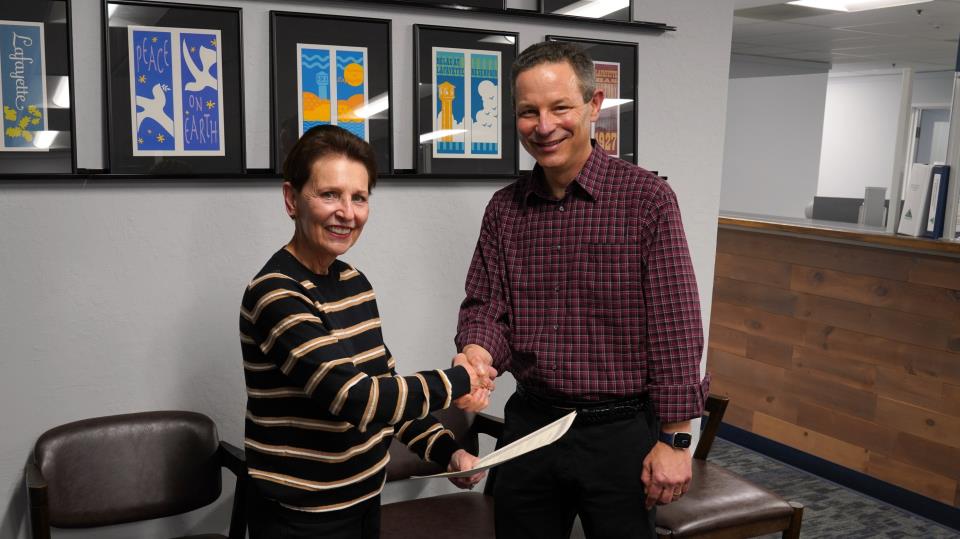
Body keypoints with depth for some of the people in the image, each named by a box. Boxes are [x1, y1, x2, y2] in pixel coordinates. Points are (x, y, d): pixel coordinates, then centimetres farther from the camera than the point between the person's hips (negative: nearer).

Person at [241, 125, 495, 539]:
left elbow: (383, 387, 8)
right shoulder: (275, 295, -21)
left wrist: (448, 451, -4)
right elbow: (355, 398, -29)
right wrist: (457, 381, -16)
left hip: (365, 499, 7)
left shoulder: (353, 282, 3)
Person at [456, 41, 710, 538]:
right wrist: (476, 355, -20)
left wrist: (674, 438, -11)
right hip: (529, 423, 4)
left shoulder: (647, 198, -11)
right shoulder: (504, 208, 2)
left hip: (621, 430, -3)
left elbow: (676, 329, -11)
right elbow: (485, 305, 3)